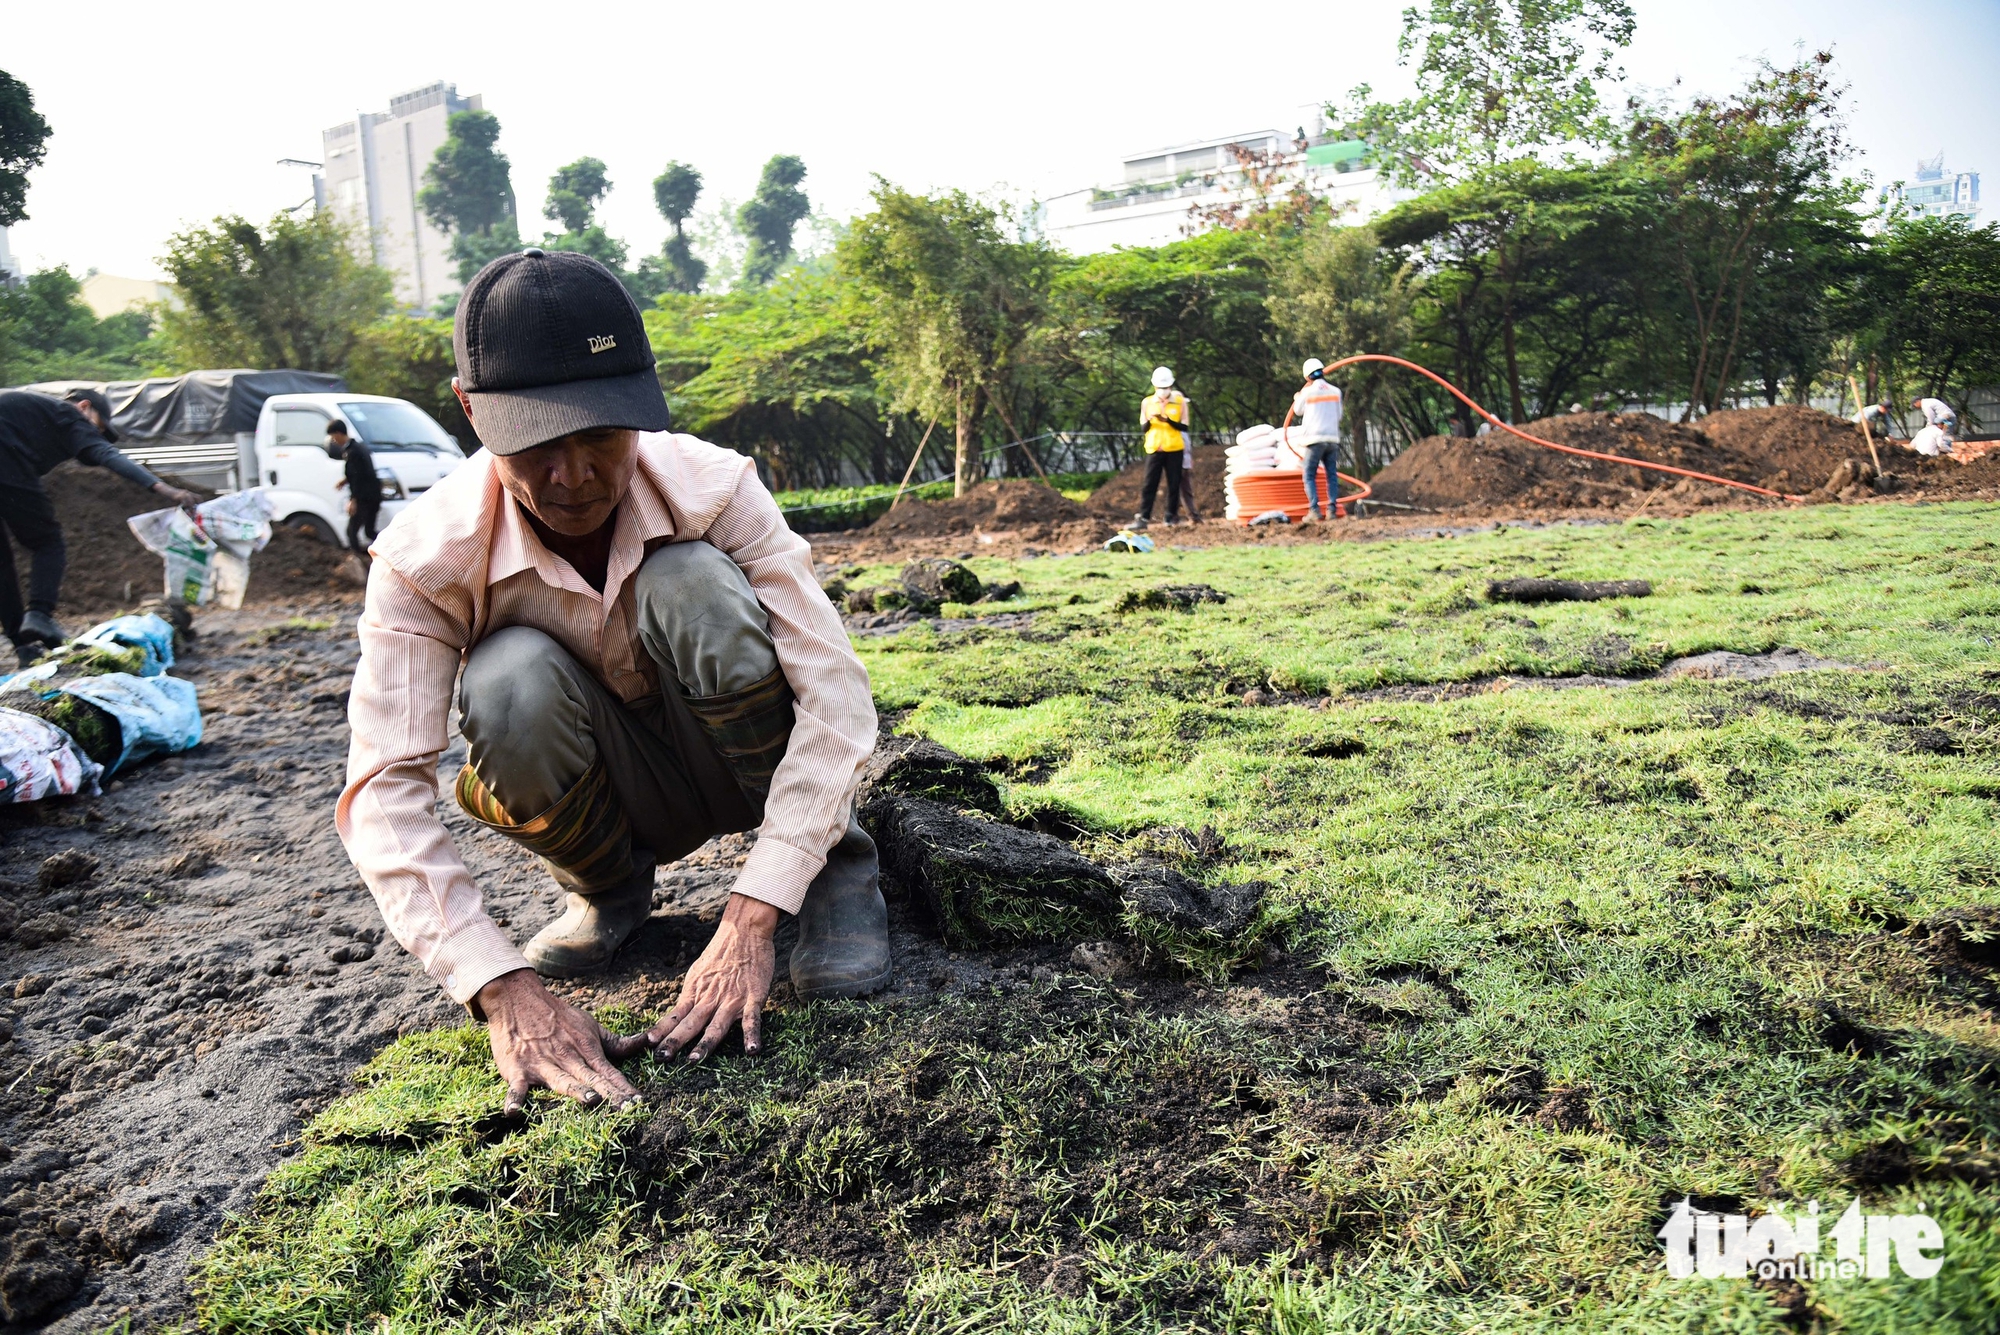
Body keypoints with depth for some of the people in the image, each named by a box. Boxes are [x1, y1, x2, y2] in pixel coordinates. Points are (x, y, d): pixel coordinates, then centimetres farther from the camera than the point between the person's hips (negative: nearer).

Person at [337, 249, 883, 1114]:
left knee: (691, 582, -31)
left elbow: (836, 697, -29)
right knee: (512, 679, -32)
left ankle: (836, 864, -10)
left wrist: (751, 920, -37)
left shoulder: (712, 489, -24)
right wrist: (504, 990, -40)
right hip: (610, 797, 1)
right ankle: (607, 890, 0)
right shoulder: (427, 561, -22)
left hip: (742, 764, -1)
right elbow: (384, 793, -27)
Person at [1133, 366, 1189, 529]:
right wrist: (1150, 420, -15)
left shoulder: (1180, 402, 3)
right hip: (1154, 449, 0)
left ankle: (1172, 516, 12)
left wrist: (1169, 420, -17)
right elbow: (1143, 428, 7)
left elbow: (1184, 427, 0)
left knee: (1174, 484, 4)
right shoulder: (1147, 402, 6)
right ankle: (1143, 517, -7)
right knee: (1149, 484, -4)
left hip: (1175, 449, 0)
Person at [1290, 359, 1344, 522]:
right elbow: (1338, 415, 13)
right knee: (1332, 475, 8)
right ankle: (1332, 509, 1)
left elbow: (1298, 411, 12)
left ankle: (1314, 510, -12)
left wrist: (1297, 398, 31)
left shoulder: (1307, 392, -5)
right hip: (1332, 438, 4)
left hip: (1315, 438, -3)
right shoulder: (1335, 391, 5)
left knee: (1310, 476, -1)